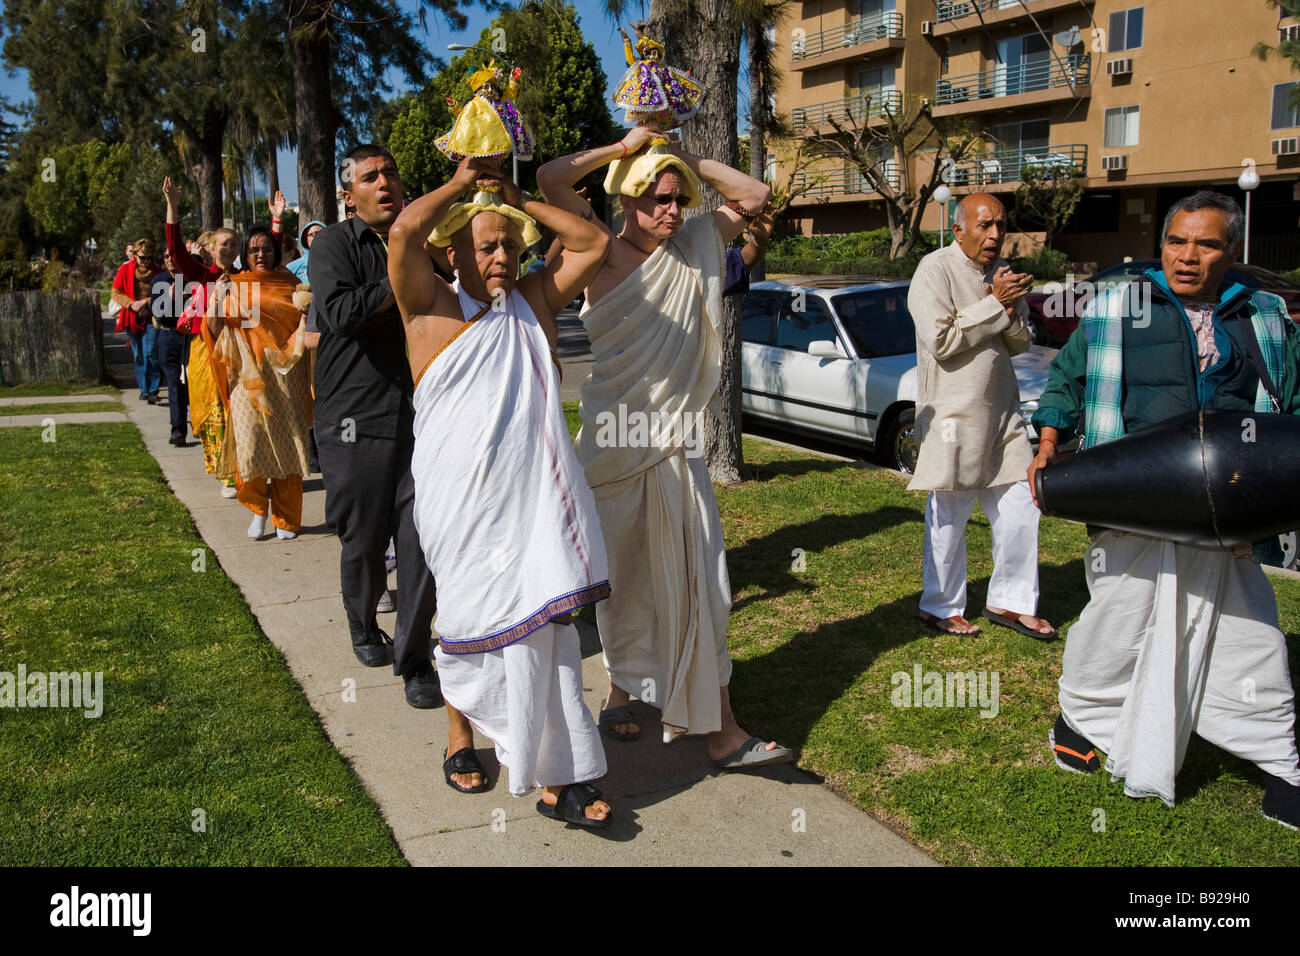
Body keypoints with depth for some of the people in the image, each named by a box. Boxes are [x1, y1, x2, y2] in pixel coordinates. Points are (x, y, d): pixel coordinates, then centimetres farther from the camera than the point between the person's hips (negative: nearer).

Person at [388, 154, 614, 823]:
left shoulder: (533, 301, 14)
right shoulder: (433, 308, 0)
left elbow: (592, 242, 13)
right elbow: (403, 231, -15)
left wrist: (520, 201, 10)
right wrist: (459, 185, 0)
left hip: (536, 499, 3)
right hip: (460, 506, -3)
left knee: (543, 629, 0)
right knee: (469, 624, 10)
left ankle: (558, 779, 4)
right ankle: (460, 732, 35)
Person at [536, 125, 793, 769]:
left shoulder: (693, 249, 10)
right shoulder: (606, 252, -5)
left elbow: (752, 196, 17)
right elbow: (551, 178, -17)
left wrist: (687, 161, 8)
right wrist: (623, 148, -5)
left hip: (676, 442, 5)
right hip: (616, 439, -5)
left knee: (694, 580, 5)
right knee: (621, 575, 7)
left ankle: (718, 728, 12)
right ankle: (621, 689, 23)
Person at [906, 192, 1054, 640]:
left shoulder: (1001, 271, 12)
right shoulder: (936, 270, -9)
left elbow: (1020, 343, 14)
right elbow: (941, 342, -18)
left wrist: (1011, 315, -7)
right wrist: (995, 305, -16)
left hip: (1001, 410, 7)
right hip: (953, 413, -7)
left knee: (1020, 509, 9)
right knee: (948, 519, 2)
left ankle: (1010, 601, 23)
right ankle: (941, 607, 18)